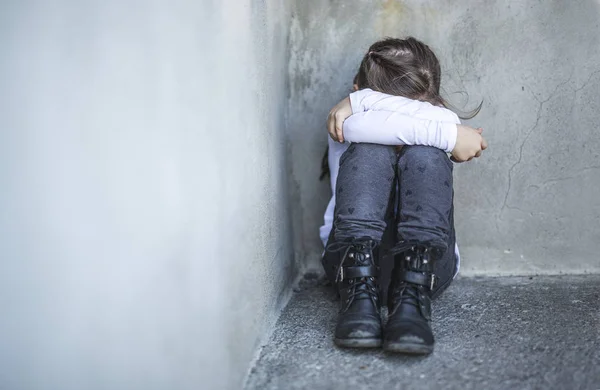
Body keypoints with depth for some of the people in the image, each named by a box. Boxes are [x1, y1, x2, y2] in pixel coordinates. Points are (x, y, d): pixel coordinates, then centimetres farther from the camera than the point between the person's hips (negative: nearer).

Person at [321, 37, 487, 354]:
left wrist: (362, 102, -15)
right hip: (353, 257, -1)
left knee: (425, 155, -23)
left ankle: (411, 298, -37)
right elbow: (359, 126, -22)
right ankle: (359, 293, -37)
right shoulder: (343, 124, 3)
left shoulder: (443, 121, 7)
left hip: (425, 261, 1)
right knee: (370, 150, -23)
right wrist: (448, 136, -23)